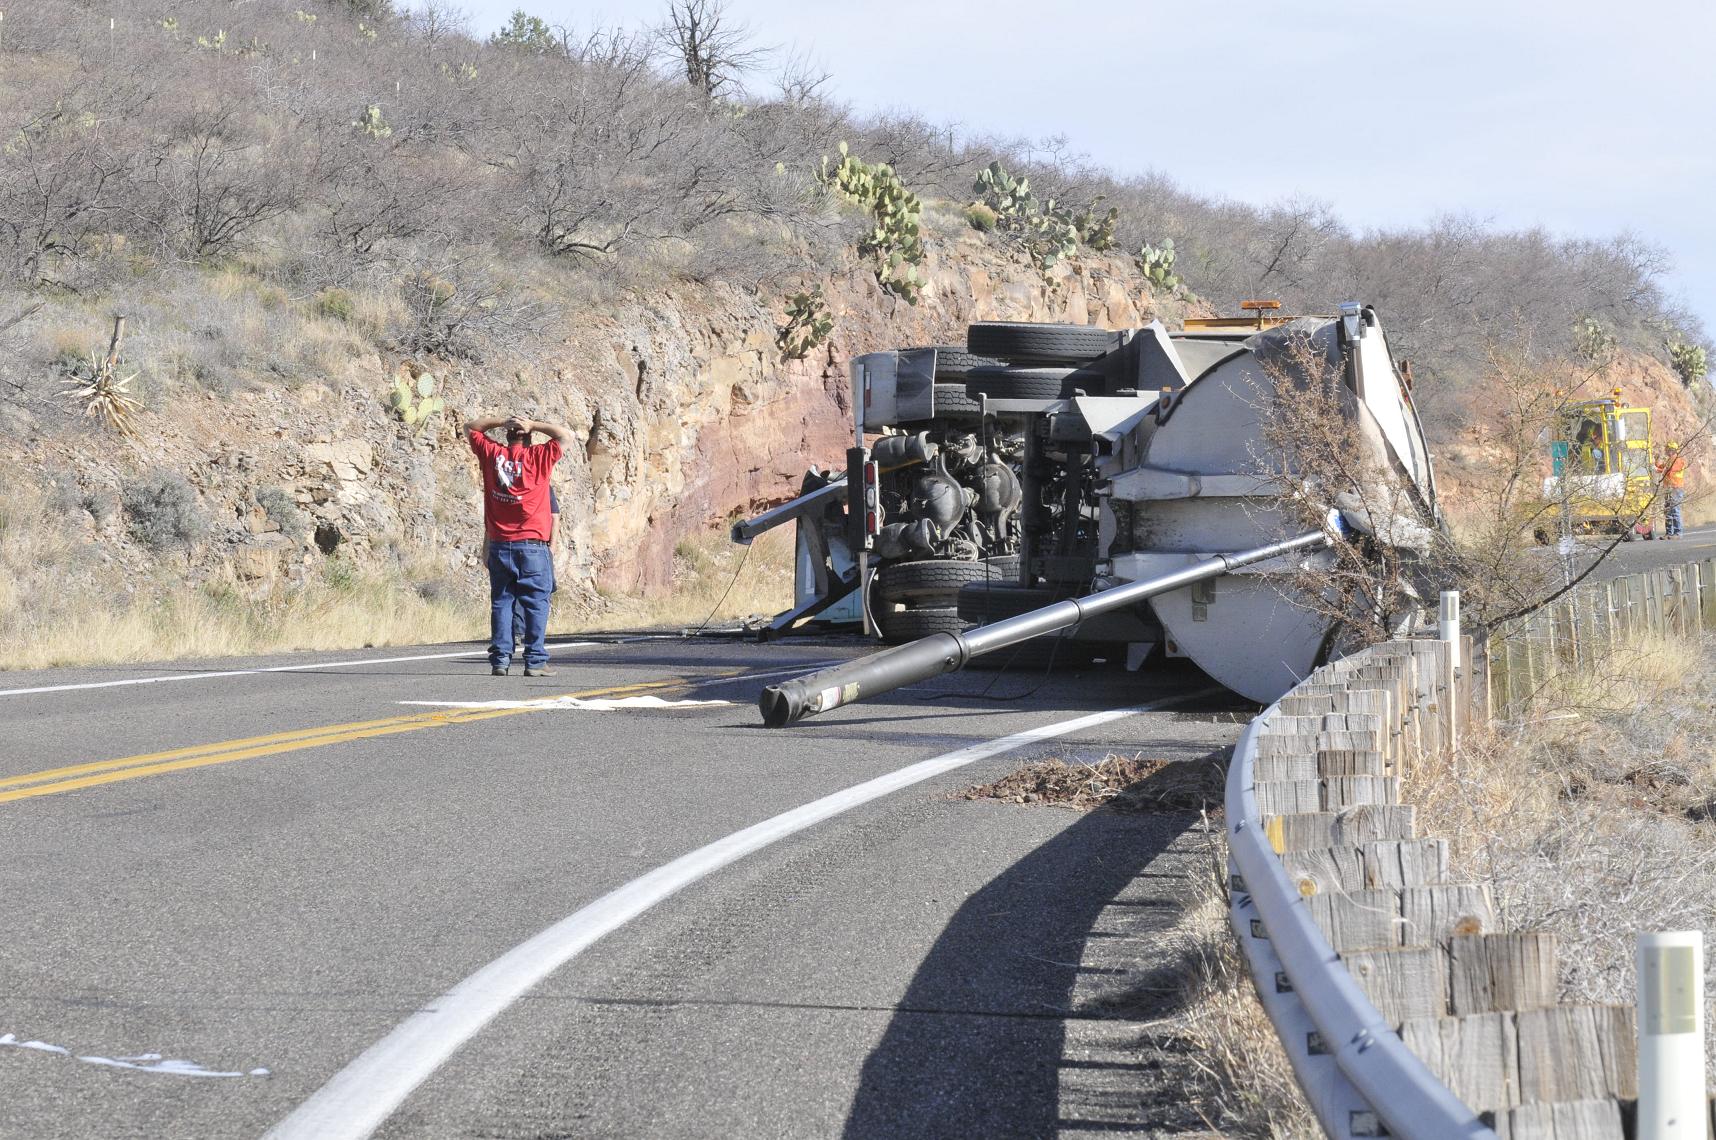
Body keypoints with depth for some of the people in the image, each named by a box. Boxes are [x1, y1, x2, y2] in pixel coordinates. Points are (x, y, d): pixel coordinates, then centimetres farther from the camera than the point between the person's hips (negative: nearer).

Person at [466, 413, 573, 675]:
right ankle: (535, 661, -6)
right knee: (536, 604, 0)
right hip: (532, 545, -3)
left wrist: (500, 421, 11)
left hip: (499, 546, 3)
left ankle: (500, 659, 2)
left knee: (501, 602, 7)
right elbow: (566, 436, 7)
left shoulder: (491, 454, 4)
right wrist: (533, 425, 4)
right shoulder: (538, 457, -3)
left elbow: (470, 428, 20)